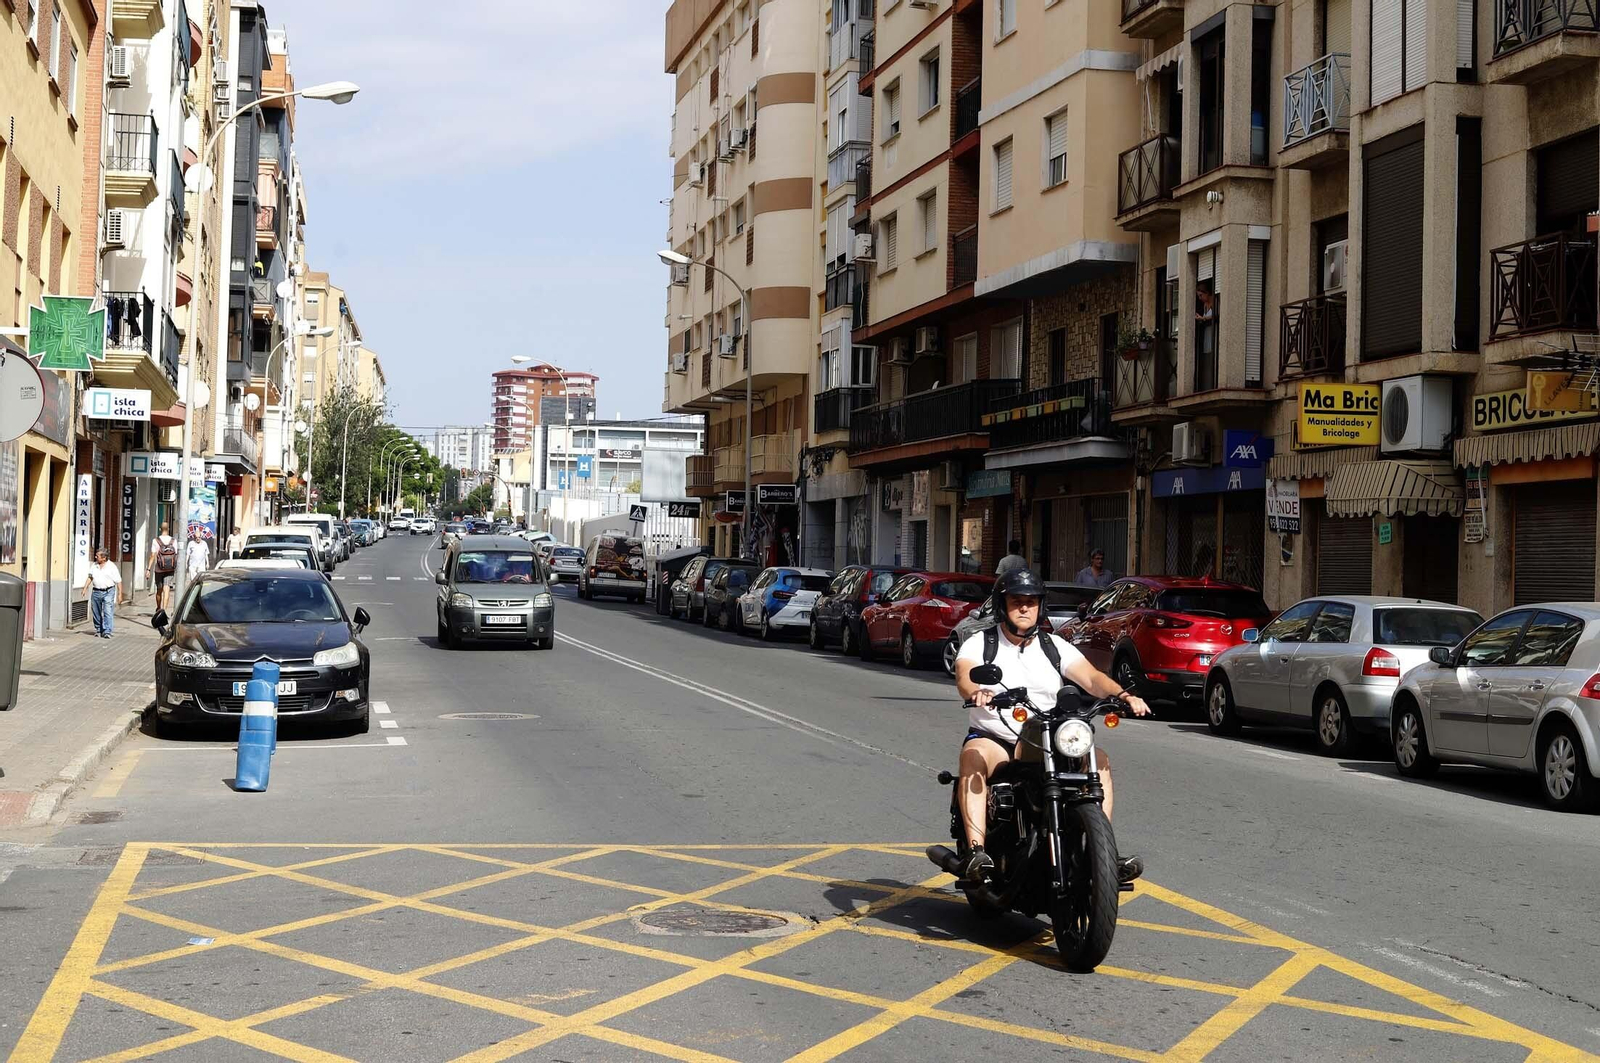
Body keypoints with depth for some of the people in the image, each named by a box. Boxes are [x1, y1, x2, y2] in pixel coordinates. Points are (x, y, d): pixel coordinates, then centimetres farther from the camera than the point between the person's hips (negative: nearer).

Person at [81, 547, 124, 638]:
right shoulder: (94, 566, 10)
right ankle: (98, 630, 20)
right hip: (96, 592, 5)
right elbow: (90, 577, 19)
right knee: (96, 613, 8)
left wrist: (120, 594, -5)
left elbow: (118, 582, -2)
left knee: (107, 612, -12)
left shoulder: (112, 567, -3)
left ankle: (107, 631, -13)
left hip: (108, 592, -5)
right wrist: (85, 588, 10)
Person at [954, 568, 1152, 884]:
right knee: (973, 754, -35)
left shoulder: (1054, 646, 13)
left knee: (1099, 758, -19)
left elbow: (1090, 677, 0)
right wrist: (975, 692, -42)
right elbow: (964, 677, -17)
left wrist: (1122, 694, -21)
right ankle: (976, 852, -43)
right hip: (993, 737, -3)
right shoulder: (978, 644, 3)